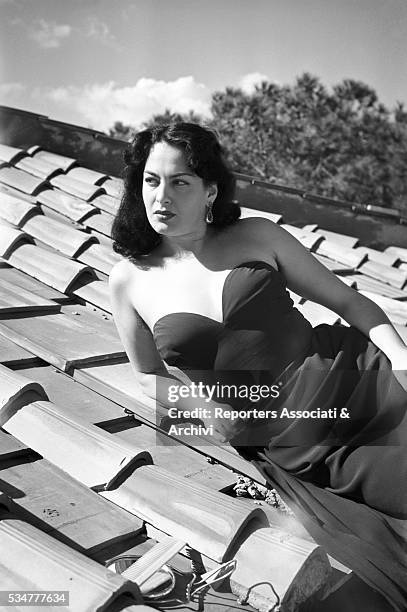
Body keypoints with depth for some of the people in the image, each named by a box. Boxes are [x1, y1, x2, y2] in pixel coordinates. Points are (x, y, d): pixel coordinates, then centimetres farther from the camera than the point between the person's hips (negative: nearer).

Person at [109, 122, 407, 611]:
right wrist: (208, 409, -1)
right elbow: (149, 376, 17)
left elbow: (349, 301, 8)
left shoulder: (256, 236, 3)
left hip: (358, 381, 1)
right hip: (295, 453, -1)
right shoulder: (129, 281, 4)